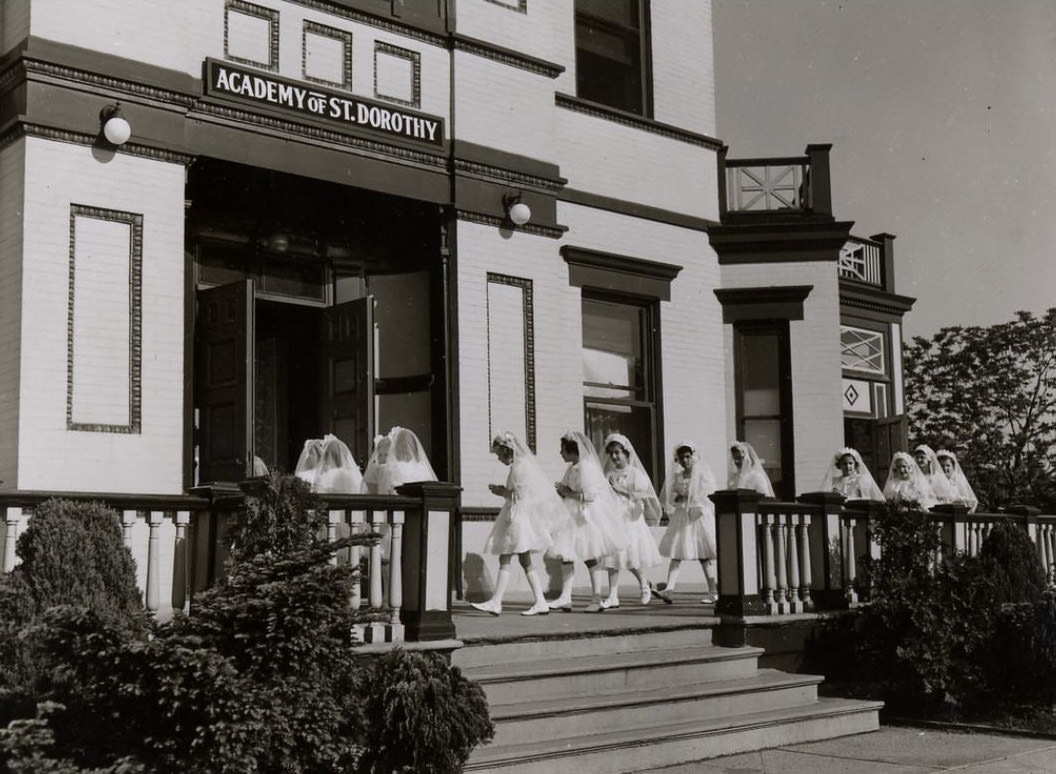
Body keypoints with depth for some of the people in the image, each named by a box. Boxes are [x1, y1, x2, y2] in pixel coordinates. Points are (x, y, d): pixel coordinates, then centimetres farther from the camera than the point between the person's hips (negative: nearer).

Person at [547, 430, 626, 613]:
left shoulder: (586, 467, -15)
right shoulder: (572, 469, 13)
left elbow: (588, 495, -22)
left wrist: (567, 493, -14)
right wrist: (561, 492, 2)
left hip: (587, 517, -9)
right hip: (572, 516, 9)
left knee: (589, 557, -1)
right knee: (565, 554, -1)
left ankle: (597, 600, 8)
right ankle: (565, 598, -3)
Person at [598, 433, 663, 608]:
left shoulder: (635, 473, -1)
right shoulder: (609, 474, 10)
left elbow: (643, 495, -12)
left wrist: (621, 490, -16)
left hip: (631, 519, -4)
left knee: (631, 558, -3)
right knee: (612, 557, -4)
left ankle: (644, 584, 26)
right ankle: (613, 596, -3)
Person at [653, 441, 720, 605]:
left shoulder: (703, 474, -1)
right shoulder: (676, 476, 12)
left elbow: (708, 496, -10)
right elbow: (667, 497, 13)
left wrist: (686, 496, -12)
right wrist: (677, 497, -7)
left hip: (699, 516, -4)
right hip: (680, 517, 4)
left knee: (704, 555, 1)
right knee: (676, 554, -7)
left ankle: (713, 591, 11)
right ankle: (668, 589, -17)